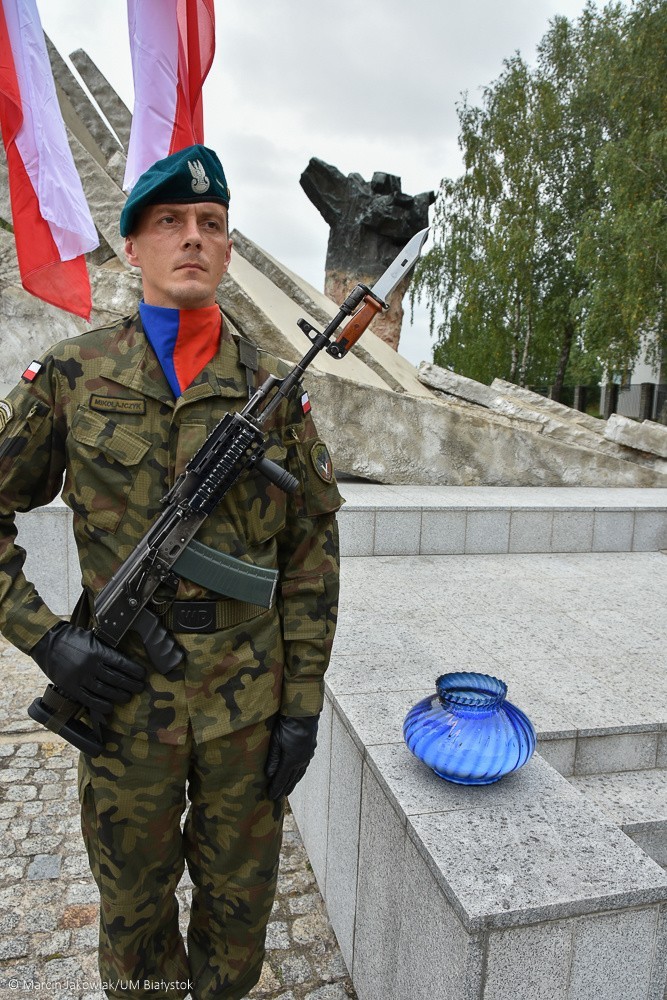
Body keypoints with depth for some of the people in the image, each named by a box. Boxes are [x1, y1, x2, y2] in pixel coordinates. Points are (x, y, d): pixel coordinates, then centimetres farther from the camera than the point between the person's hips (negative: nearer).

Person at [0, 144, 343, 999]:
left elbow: (313, 550, -2)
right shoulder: (71, 376, -3)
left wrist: (303, 702, -3)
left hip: (248, 700, 1)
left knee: (239, 907, 22)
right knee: (135, 916, 22)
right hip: (123, 695, 0)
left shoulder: (275, 391, -3)